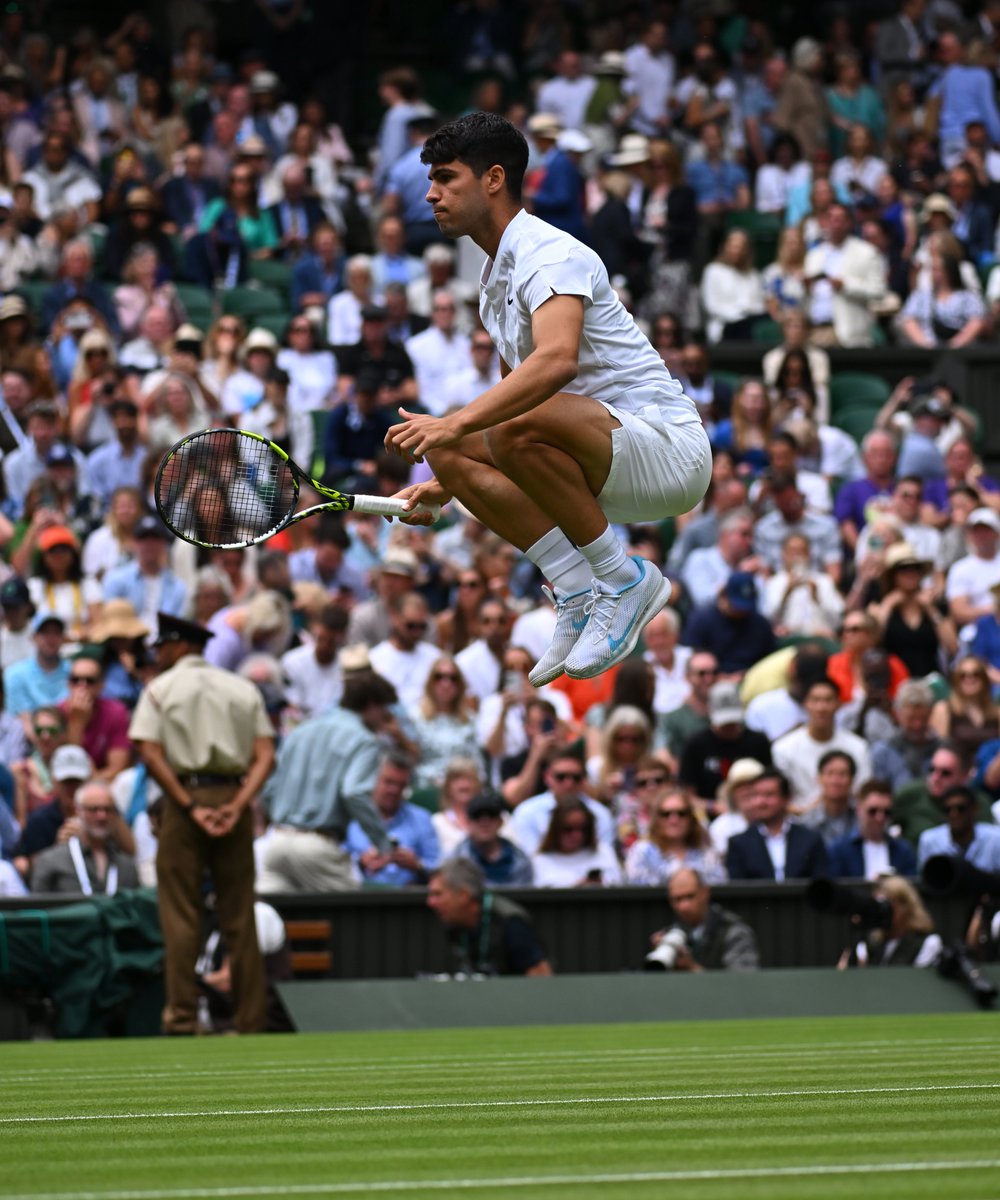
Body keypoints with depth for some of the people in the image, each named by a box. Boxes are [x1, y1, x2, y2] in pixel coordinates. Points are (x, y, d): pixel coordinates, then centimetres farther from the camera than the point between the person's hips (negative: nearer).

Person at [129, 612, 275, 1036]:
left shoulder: (161, 689, 3)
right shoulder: (243, 690, 12)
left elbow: (150, 754, -10)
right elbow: (265, 755, 1)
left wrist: (190, 807, -12)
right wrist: (238, 805, -8)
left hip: (185, 796, -3)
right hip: (233, 796, 3)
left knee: (181, 916, -1)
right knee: (240, 917, 7)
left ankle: (182, 1019, -6)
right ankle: (251, 1022, 6)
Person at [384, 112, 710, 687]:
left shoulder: (550, 253, -14)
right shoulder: (496, 277, 18)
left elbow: (557, 360, -34)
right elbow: (517, 399, 28)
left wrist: (456, 424, -38)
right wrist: (446, 484, 21)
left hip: (668, 447, -10)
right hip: (609, 468, 10)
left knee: (520, 428, -34)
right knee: (452, 452, 0)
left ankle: (625, 580, -16)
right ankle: (582, 595, -6)